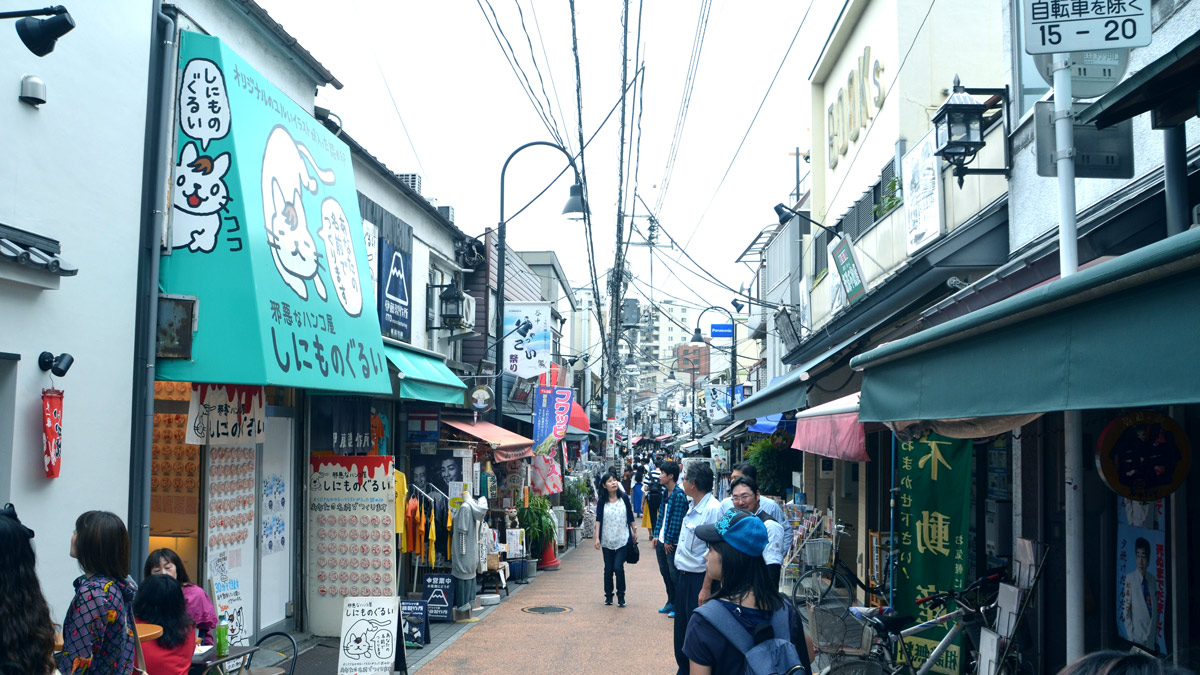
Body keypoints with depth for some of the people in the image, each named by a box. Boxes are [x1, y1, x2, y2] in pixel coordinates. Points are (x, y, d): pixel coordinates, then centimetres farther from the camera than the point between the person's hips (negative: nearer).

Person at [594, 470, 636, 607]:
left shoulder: (624, 498, -1)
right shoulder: (602, 501, -1)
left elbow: (630, 516, 8)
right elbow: (598, 520, -3)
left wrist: (634, 532, 14)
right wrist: (597, 538, -8)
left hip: (622, 539, -1)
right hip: (607, 540, 1)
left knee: (618, 567, -11)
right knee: (608, 569, 7)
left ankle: (621, 597, 4)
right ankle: (608, 596, 22)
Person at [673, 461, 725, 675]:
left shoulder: (712, 509, -20)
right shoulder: (693, 506, 8)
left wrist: (706, 589, -23)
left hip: (699, 578, -9)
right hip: (683, 575, 9)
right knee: (681, 631, 19)